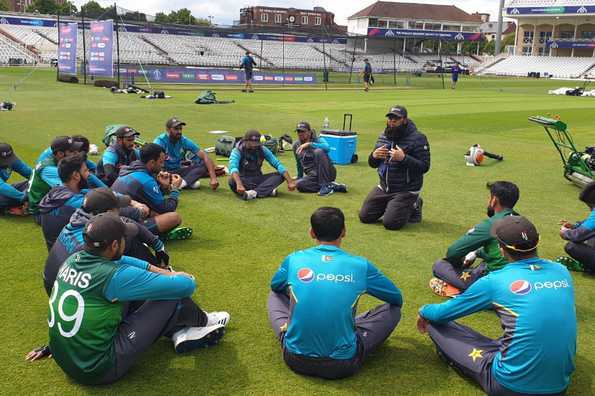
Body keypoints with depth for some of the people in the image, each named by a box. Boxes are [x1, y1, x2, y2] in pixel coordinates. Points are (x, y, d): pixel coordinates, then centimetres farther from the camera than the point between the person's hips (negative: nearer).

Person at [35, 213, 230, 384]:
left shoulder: (73, 259, -3)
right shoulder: (115, 276, -24)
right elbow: (186, 285, -18)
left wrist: (160, 271, 11)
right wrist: (177, 277, 6)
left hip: (64, 360, 8)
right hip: (99, 370, -8)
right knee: (171, 296, -5)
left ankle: (180, 332, 18)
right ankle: (202, 322, 24)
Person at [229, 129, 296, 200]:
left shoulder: (262, 150, -4)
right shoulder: (237, 151, -16)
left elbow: (277, 164, -9)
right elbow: (233, 168, -35)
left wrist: (290, 182, -22)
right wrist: (239, 184, -55)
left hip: (258, 180, 4)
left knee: (280, 175, -18)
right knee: (232, 181, -38)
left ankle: (254, 192, -37)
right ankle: (268, 190, -39)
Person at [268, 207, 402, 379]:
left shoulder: (294, 259, -1)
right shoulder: (361, 265, -4)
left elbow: (275, 286, 23)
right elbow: (398, 299, 14)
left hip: (295, 359, 2)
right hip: (343, 365, -2)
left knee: (275, 295, 26)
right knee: (393, 309, 16)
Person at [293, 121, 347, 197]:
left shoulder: (317, 140, -7)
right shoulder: (296, 145, 8)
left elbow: (327, 148, -32)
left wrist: (309, 144, -36)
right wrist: (299, 177, 32)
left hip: (328, 173, -5)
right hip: (313, 176, 5)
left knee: (318, 151, -31)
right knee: (299, 184, -29)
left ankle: (326, 185, -28)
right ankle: (334, 187, -21)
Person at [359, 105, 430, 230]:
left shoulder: (417, 138, -12)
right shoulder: (383, 136, 7)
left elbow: (424, 167, -17)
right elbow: (373, 164, 13)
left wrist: (403, 158, -30)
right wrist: (374, 156, -11)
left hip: (407, 191, -6)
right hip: (384, 188, 6)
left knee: (391, 223, -17)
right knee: (365, 216, 4)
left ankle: (413, 206, 12)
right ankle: (390, 205, 27)